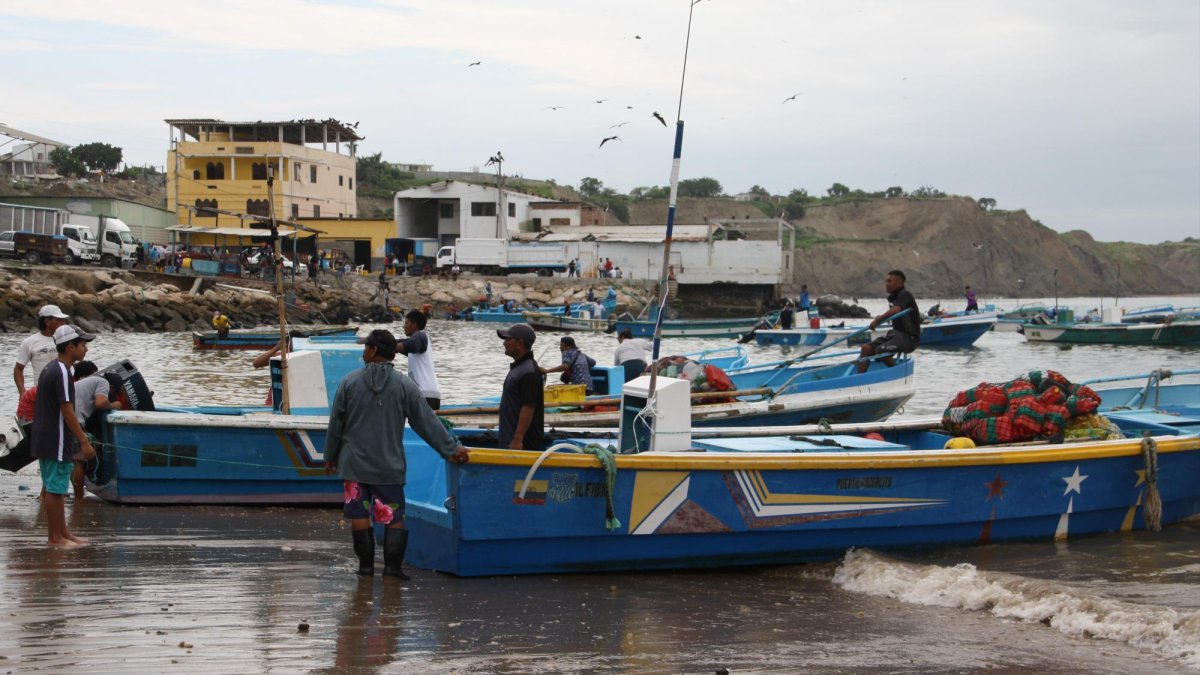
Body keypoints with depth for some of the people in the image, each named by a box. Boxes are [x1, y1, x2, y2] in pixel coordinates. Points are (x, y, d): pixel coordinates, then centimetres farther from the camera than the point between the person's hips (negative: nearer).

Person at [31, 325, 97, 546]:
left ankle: (63, 533, 22)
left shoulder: (50, 369, 13)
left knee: (55, 488, 14)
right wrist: (84, 442, -17)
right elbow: (67, 412, -21)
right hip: (57, 442, -10)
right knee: (55, 489, -4)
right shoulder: (62, 373, -18)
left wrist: (80, 437, 23)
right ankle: (56, 538, 0)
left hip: (44, 440, 10)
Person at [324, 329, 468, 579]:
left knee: (359, 515, 7)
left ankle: (366, 564, 11)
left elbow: (335, 424, 3)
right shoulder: (404, 385, -3)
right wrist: (451, 448, 4)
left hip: (353, 464, 0)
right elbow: (427, 422, -2)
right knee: (394, 516, 6)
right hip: (389, 465, 0)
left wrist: (331, 457, 15)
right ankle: (392, 565, -1)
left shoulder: (350, 382, -2)